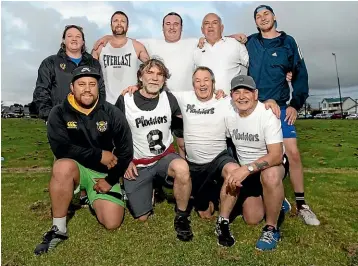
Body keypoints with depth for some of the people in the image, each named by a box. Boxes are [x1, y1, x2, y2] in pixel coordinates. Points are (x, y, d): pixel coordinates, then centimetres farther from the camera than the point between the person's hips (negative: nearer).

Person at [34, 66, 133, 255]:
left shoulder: (113, 114, -9)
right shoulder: (59, 113, -9)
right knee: (63, 166, -37)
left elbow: (126, 151, -6)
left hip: (104, 173, 1)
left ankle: (93, 199, 22)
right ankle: (58, 229, -18)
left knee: (112, 223, -14)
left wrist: (110, 180, -8)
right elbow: (61, 148, -22)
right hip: (76, 169, 0)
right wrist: (99, 155, -21)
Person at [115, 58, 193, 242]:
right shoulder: (125, 101, -10)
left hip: (165, 157, 1)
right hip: (137, 164, 0)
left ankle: (181, 216, -11)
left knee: (182, 168, -36)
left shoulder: (169, 99, -5)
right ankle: (149, 188, 32)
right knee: (142, 217, 1)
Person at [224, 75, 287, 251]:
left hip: (272, 165, -4)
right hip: (245, 170, 4)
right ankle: (274, 202, 30)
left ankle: (272, 228, -17)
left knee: (270, 176, -40)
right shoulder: (228, 113, -8)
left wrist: (247, 168, -42)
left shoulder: (267, 114, -23)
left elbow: (276, 155, -31)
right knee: (252, 219, -2)